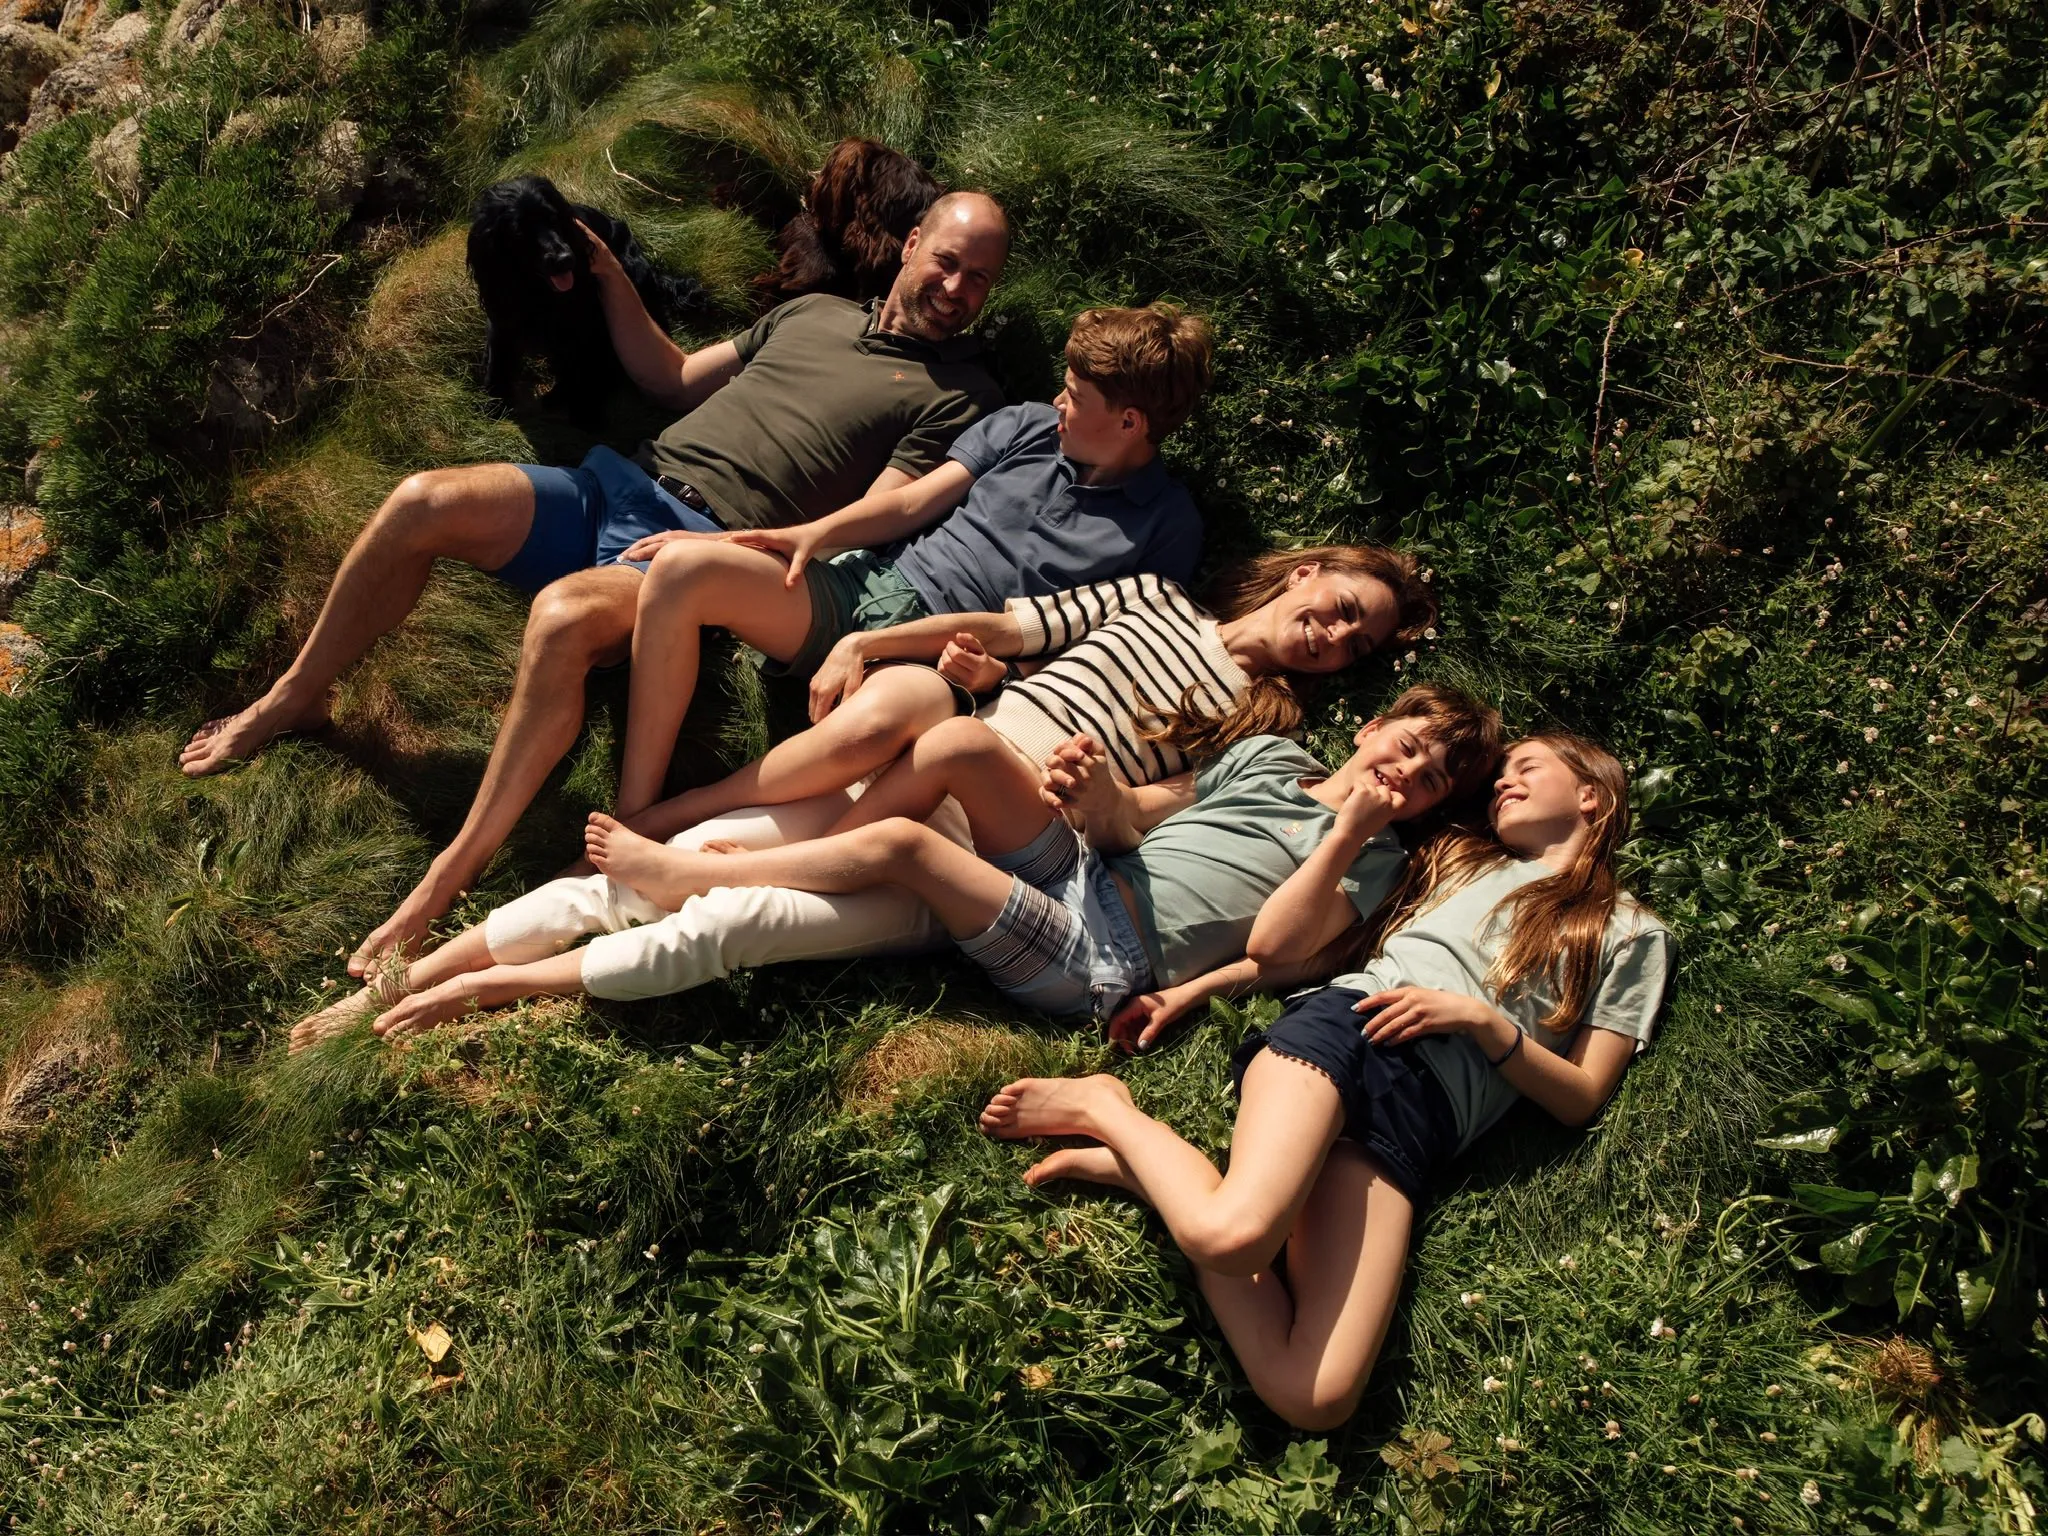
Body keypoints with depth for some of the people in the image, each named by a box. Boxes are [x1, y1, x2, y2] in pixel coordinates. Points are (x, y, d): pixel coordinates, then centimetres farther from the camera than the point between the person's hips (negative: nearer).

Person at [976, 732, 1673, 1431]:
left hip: (1424, 1120, 0)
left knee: (1316, 1399, -25)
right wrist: (1352, 825, 14)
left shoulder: (1632, 934, 26)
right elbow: (1276, 944, 20)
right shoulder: (1456, 857, 30)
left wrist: (1479, 1016, -1)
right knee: (1232, 1235, -37)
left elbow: (1580, 1099, 13)